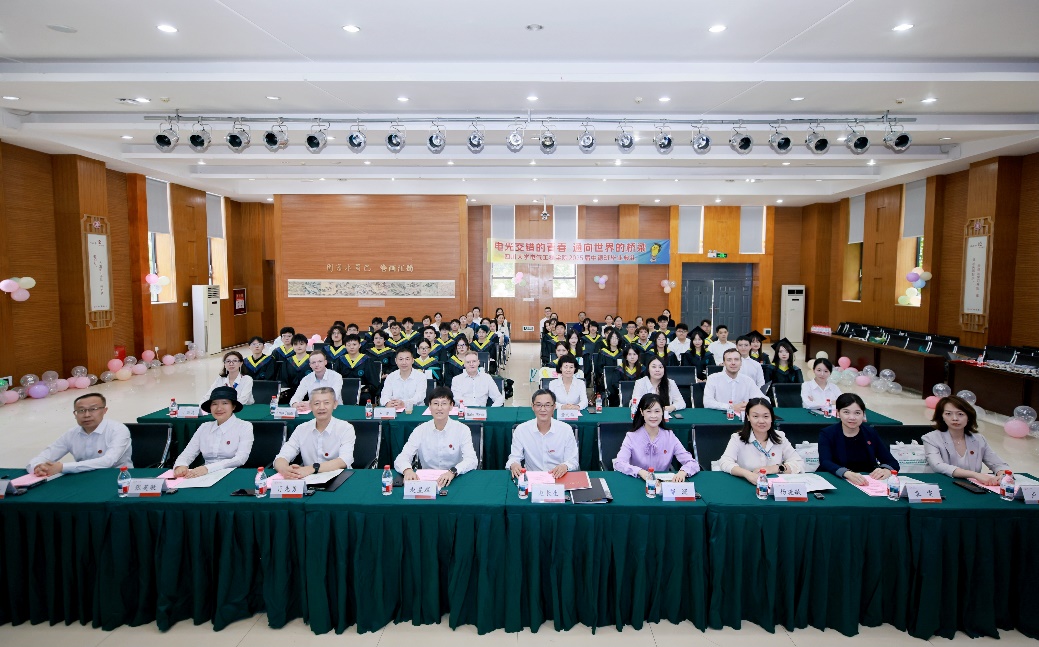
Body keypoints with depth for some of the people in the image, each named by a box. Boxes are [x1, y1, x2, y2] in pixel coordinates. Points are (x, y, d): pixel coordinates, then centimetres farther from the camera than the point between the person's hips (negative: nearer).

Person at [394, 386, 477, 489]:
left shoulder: (462, 429, -3)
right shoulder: (420, 430, 1)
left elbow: (472, 461, -14)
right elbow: (400, 459, -5)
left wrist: (453, 471, -34)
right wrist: (407, 470, -30)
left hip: (455, 481, -2)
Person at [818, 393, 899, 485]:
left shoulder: (871, 433, 8)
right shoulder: (827, 434, -2)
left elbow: (892, 462, 5)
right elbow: (825, 463, -17)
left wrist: (887, 470, -19)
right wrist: (847, 474, -36)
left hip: (868, 485, 3)